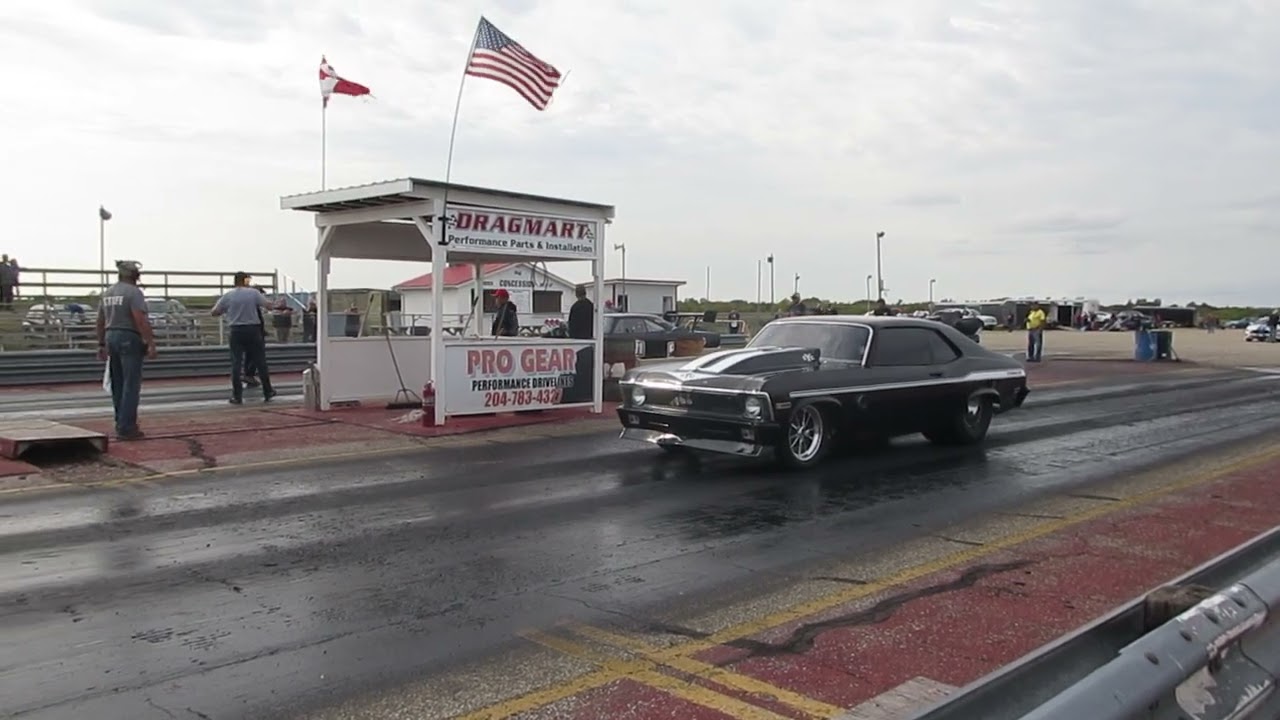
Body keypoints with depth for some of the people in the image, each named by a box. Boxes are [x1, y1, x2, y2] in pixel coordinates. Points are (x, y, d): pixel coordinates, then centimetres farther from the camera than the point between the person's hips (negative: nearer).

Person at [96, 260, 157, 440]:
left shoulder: (107, 293, 14)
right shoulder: (133, 292, -11)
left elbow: (100, 321, 17)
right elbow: (141, 320, -20)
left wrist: (102, 345, 23)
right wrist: (150, 344, -20)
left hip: (111, 337, 8)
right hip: (129, 339, -8)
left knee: (118, 384, 14)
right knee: (131, 384, -6)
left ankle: (121, 423, 20)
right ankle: (126, 428, -9)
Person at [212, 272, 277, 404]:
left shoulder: (227, 296, 2)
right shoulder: (254, 293, -3)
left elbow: (215, 313, 5)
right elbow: (269, 306, -3)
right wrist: (264, 297, 16)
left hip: (236, 332, 1)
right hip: (253, 330, -1)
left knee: (236, 363, 3)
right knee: (260, 362, 8)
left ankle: (237, 396, 1)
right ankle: (267, 393, 14)